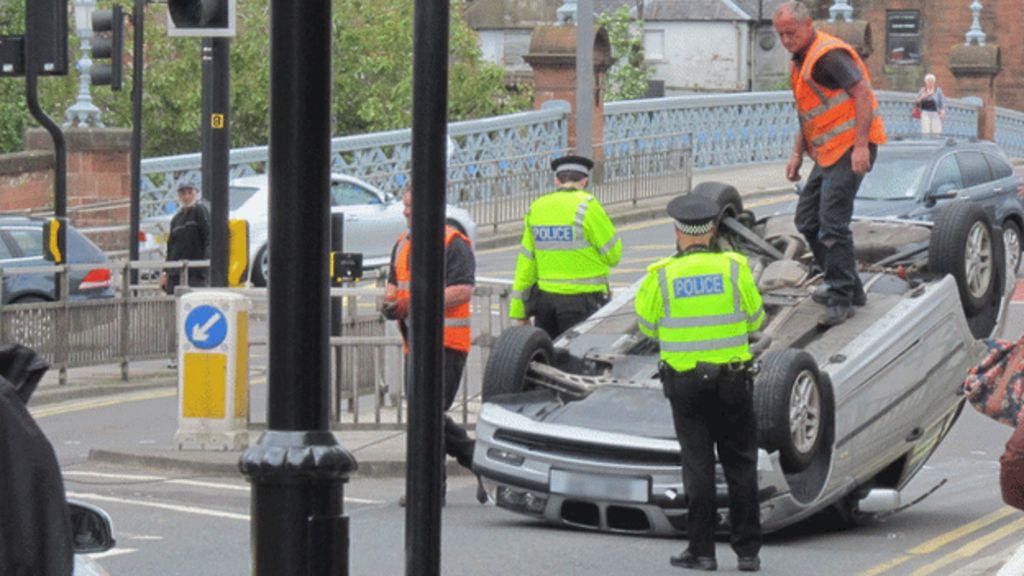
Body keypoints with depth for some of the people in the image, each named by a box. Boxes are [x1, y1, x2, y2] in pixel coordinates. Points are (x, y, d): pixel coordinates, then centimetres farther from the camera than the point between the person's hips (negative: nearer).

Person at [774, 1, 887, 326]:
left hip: (849, 150, -11)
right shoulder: (800, 61, 18)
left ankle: (841, 299, -10)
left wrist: (861, 146, -28)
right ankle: (848, 287, 21)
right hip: (828, 152, 11)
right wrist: (797, 155, 21)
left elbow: (862, 91, -23)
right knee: (807, 220, 12)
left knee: (832, 223, -15)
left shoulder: (829, 55, -15)